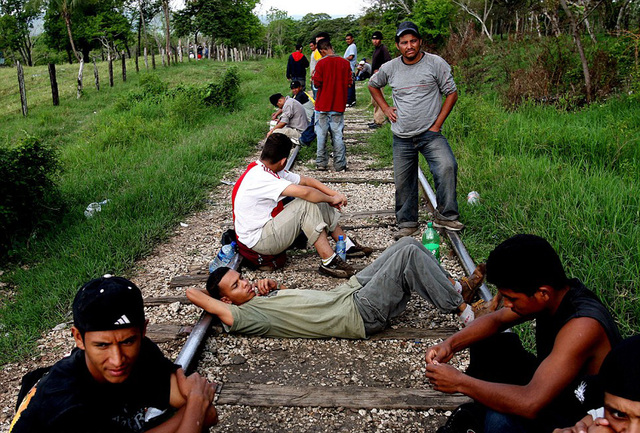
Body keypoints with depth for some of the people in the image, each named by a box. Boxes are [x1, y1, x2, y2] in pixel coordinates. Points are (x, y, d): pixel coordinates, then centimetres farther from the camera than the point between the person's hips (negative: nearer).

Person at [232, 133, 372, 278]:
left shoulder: (268, 171, 5)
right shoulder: (259, 177, -26)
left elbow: (306, 180, 7)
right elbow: (304, 192, -33)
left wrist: (336, 194, -5)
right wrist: (331, 199, -16)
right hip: (258, 241, -10)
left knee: (320, 204, 4)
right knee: (307, 204, -23)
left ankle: (348, 246, 13)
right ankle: (329, 262, -22)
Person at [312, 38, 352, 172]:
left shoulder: (321, 63, -11)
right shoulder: (345, 63, -2)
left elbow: (317, 83, -12)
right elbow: (349, 83, 2)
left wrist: (313, 77, 8)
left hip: (322, 105, -2)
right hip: (339, 105, 2)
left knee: (321, 134, 8)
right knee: (337, 134, 7)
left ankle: (321, 163, 13)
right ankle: (340, 164, 9)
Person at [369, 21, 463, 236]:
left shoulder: (436, 63, -4)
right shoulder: (389, 68, 4)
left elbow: (451, 93, 1)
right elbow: (373, 85, 23)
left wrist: (437, 124, -5)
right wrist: (385, 108, 10)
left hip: (430, 134, -3)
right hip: (402, 137, 3)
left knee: (447, 166, -26)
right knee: (403, 182, 7)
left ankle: (445, 215, -11)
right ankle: (407, 223, 24)